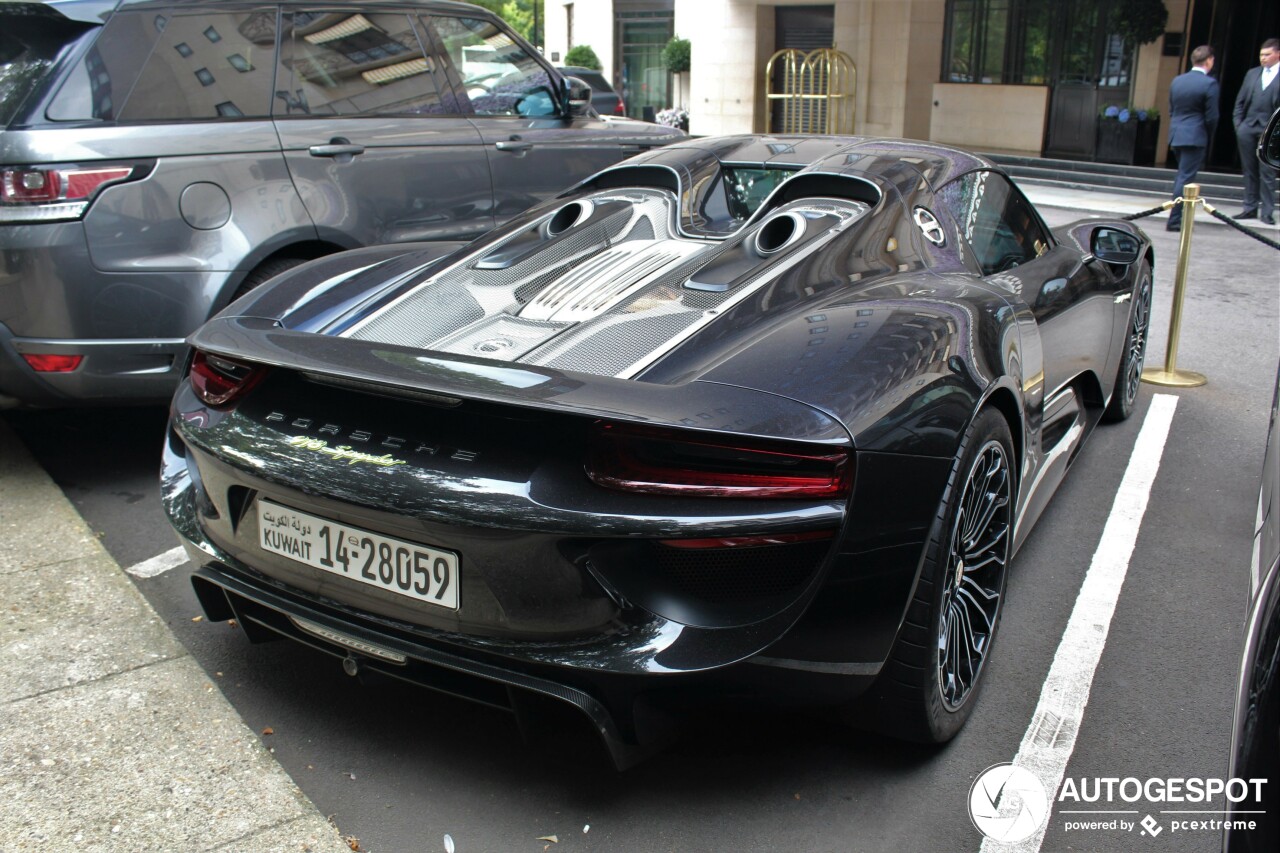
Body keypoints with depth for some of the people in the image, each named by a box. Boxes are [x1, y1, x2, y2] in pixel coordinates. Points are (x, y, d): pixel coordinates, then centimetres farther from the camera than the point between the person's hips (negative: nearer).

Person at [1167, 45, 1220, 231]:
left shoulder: (1177, 80, 8)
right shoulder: (1209, 83, -11)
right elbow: (1211, 116, -10)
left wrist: (1177, 129, 19)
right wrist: (1209, 138, 5)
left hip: (1176, 134, 7)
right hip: (1195, 137, -7)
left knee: (1182, 176, 22)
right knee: (1185, 178, -4)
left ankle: (1176, 215, 28)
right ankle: (1175, 220, -5)